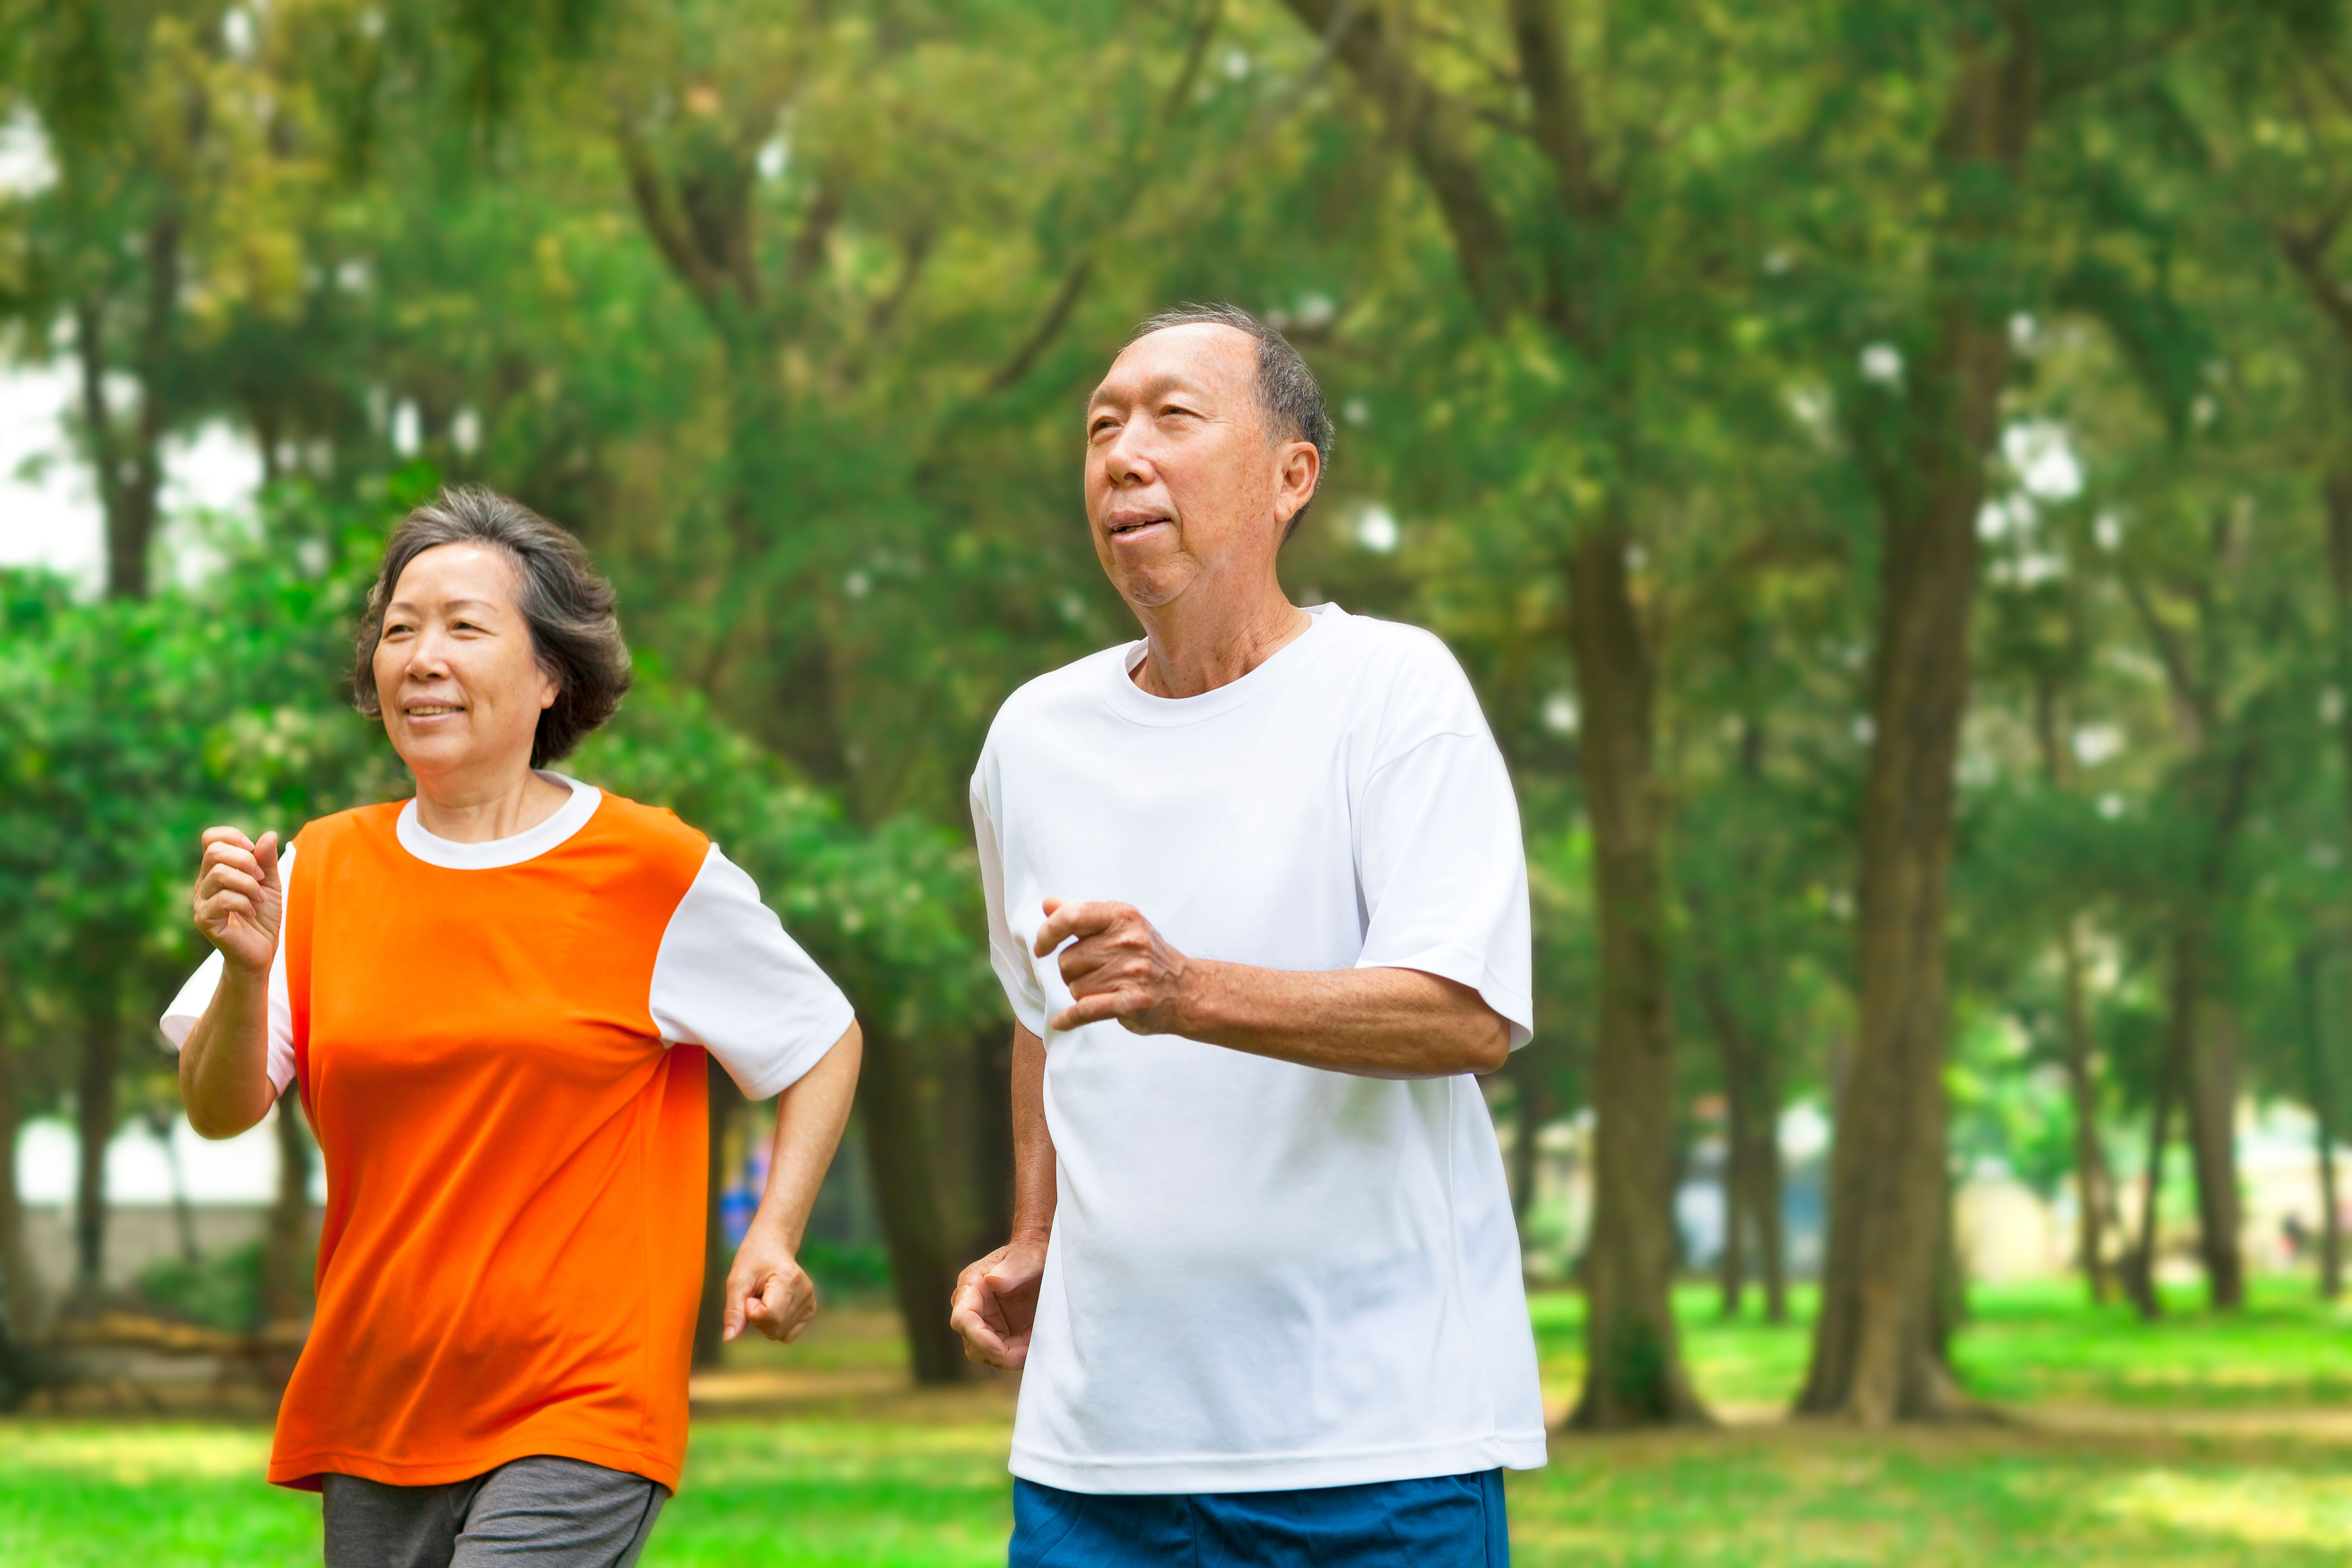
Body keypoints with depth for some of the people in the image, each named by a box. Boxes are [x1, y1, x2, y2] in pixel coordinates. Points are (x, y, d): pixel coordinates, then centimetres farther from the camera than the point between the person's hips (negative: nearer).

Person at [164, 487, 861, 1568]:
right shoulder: (323, 871, 5)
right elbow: (218, 1114, 1)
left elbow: (824, 1041, 9)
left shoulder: (655, 872, -3)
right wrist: (245, 971, -17)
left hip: (580, 1413, -4)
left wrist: (773, 1234, -2)